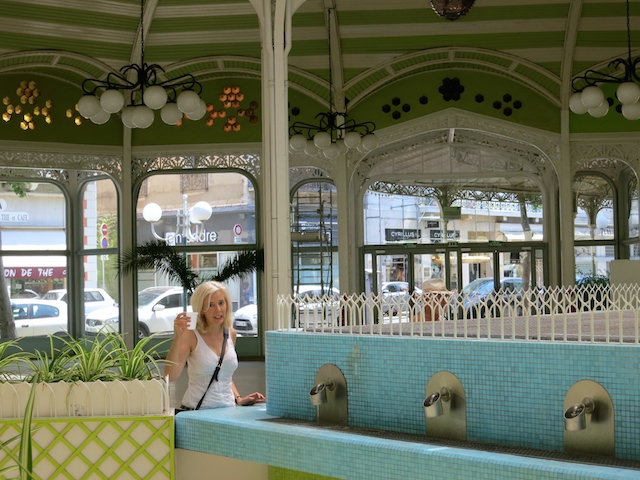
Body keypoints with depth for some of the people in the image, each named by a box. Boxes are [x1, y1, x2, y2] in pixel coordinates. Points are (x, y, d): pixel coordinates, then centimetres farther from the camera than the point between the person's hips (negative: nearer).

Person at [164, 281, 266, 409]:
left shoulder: (231, 334, 10)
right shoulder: (191, 335, -6)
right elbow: (170, 376, -17)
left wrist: (238, 399, 11)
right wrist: (177, 337, -23)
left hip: (227, 409, 4)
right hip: (196, 412, -4)